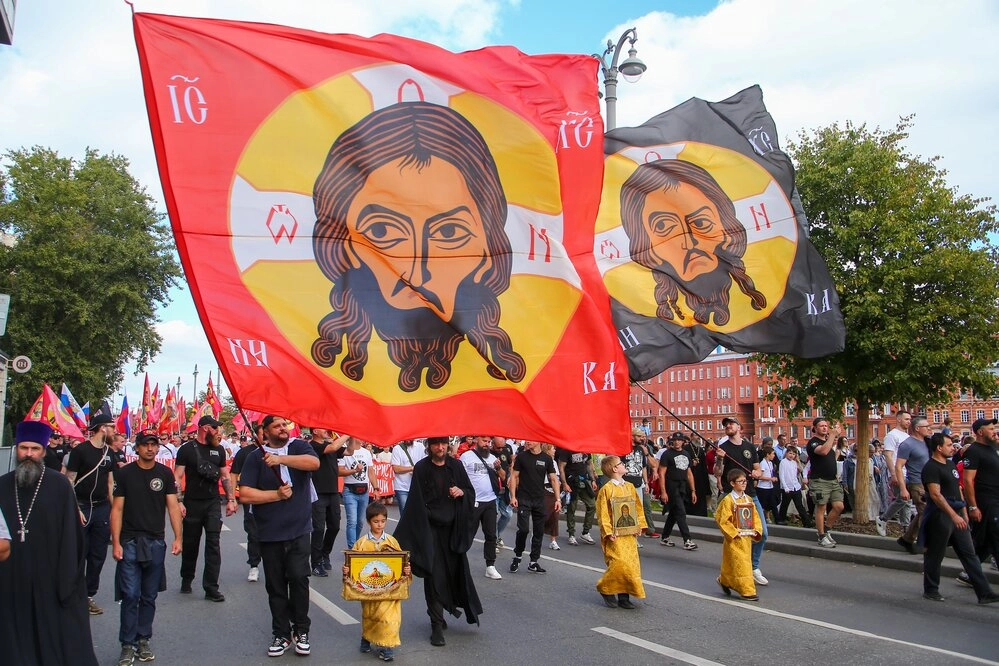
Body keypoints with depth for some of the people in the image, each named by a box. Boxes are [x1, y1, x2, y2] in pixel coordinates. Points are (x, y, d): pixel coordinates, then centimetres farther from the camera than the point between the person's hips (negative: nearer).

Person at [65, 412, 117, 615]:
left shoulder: (109, 452, 10)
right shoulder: (80, 450, -8)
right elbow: (69, 480, -9)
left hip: (102, 508, 6)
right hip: (82, 507, -5)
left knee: (98, 555, 8)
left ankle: (89, 595, 18)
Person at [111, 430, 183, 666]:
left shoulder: (165, 473, 4)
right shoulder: (124, 473, 0)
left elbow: (173, 506, 3)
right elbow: (117, 509, 0)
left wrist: (178, 537, -6)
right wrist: (115, 543, -7)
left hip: (156, 542, 2)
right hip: (130, 542, -2)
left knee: (149, 597, 9)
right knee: (130, 596, -3)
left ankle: (143, 641, 21)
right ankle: (128, 645, 8)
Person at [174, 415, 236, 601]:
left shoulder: (219, 449, 9)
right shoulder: (187, 449, -3)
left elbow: (225, 476, 15)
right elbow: (178, 477, -5)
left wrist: (231, 499, 8)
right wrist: (178, 502, -14)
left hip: (213, 503, 2)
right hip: (192, 503, -2)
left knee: (213, 544, -5)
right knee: (190, 544, 10)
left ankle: (211, 588, -3)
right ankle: (186, 579, 32)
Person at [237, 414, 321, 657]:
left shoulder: (299, 447, 5)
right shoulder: (256, 457, 3)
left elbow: (314, 462, -18)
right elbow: (245, 495, -4)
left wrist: (280, 459, -27)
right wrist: (276, 495, -11)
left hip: (299, 530, -1)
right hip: (269, 534, 1)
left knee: (298, 577, -10)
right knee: (275, 585, 7)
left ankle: (301, 631, 7)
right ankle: (281, 634, 21)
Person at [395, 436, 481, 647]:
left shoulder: (456, 465, 4)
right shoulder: (421, 468, -5)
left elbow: (471, 492, 11)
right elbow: (415, 502, -7)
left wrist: (462, 492, -11)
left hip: (453, 527, 3)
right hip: (431, 528, -3)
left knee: (456, 569, 6)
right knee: (434, 575, -3)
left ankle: (453, 603, 33)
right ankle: (437, 625, 5)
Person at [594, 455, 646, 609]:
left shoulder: (630, 487, 10)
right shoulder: (606, 489, -9)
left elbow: (638, 507, 16)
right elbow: (602, 513, -11)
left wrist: (640, 525, 6)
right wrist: (608, 532, -17)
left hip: (629, 534, 7)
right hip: (615, 535, -7)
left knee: (632, 564, 5)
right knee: (619, 563, -14)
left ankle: (623, 596, 15)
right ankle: (606, 589, 9)